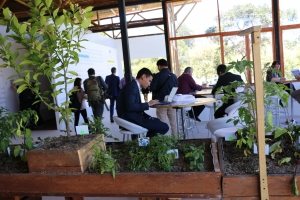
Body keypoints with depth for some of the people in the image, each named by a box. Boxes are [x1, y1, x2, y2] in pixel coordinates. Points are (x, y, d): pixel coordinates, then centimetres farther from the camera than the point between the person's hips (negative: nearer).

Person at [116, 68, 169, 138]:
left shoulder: (135, 86, 15)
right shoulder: (132, 86, -15)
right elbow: (130, 106, -26)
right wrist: (147, 104, -17)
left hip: (135, 117, 11)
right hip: (131, 119, -11)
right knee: (164, 127, -11)